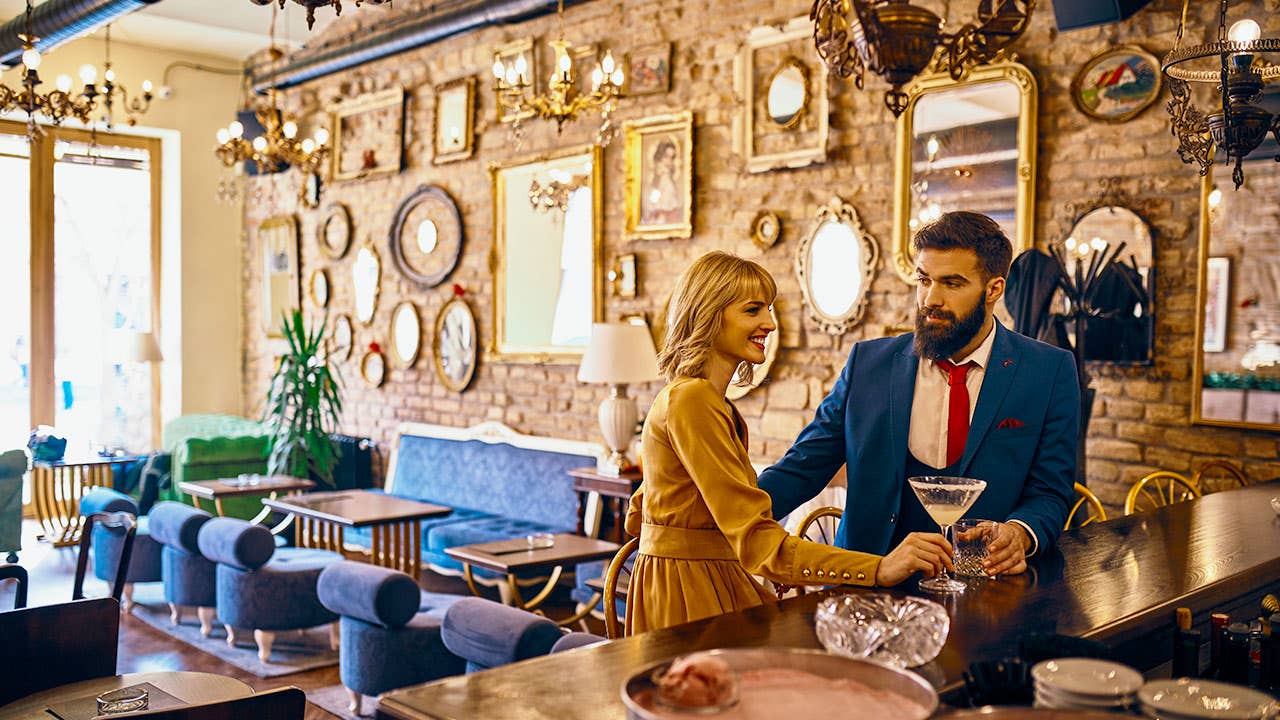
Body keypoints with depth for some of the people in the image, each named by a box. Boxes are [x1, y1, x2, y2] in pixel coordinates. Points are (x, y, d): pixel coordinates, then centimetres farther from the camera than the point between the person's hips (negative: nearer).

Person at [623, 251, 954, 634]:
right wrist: (879, 568, -30)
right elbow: (756, 539, -25)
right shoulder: (691, 400, -17)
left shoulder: (708, 400, 14)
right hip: (687, 594, -9)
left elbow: (638, 515, 22)